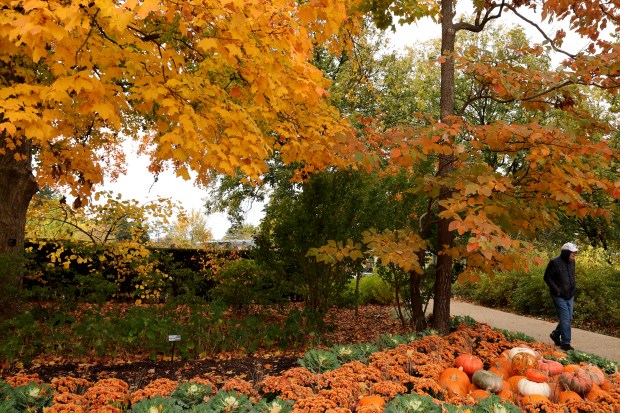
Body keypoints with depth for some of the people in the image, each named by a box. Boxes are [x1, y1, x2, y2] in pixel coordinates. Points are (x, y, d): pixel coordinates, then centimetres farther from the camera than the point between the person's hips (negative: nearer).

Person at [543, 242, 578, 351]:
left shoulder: (572, 262, 7)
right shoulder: (555, 262, -16)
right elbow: (547, 277, -12)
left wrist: (574, 287, 8)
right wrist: (556, 290, -16)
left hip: (570, 296, 7)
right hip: (559, 296, -7)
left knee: (569, 318, 11)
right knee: (565, 318, -8)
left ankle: (555, 335, 30)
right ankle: (565, 343, 0)